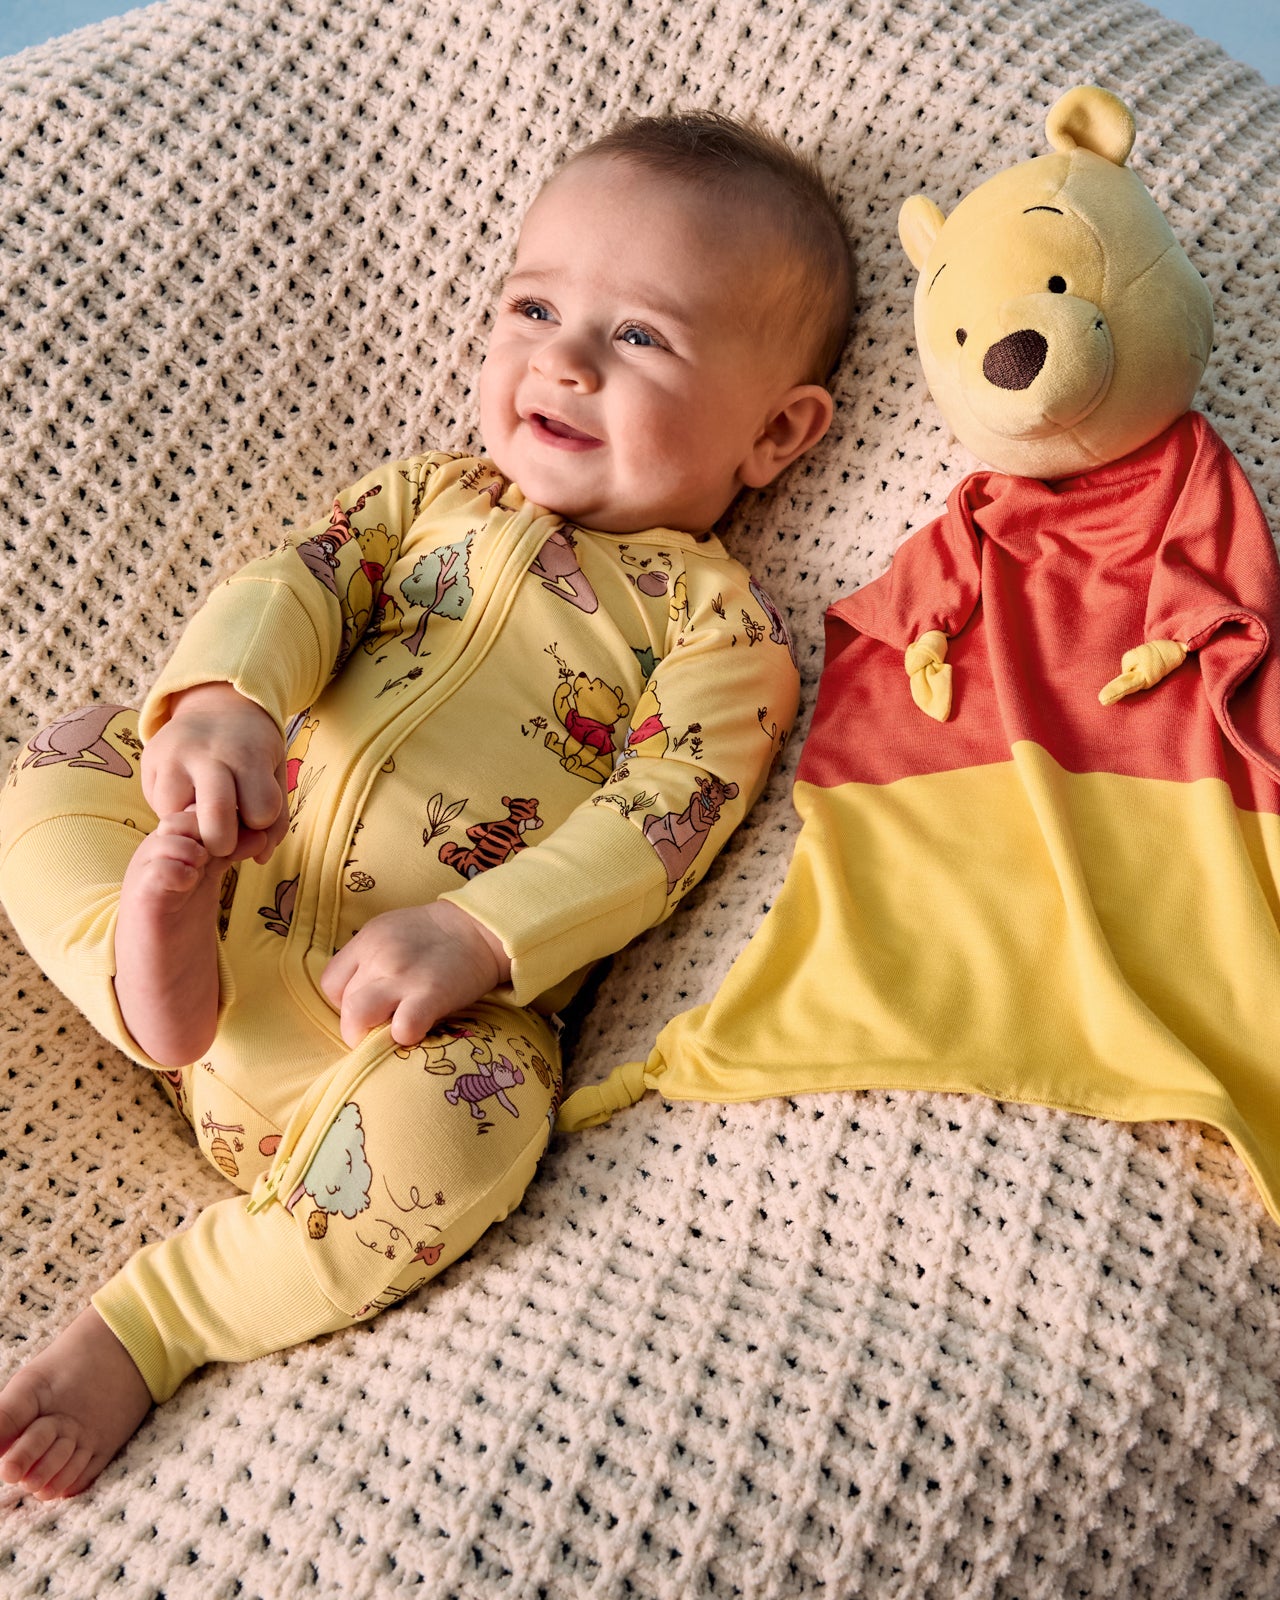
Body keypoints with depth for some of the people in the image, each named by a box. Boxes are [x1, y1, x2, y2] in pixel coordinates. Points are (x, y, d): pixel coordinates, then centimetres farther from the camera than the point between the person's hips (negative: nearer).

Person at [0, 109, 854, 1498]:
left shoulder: (714, 619, -1)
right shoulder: (435, 494, 14)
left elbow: (660, 818, -12)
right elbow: (294, 578, -1)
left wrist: (477, 936, -26)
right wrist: (220, 698, -24)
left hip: (417, 1014, -5)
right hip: (229, 891, 5)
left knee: (460, 1125, -34)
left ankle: (138, 1327, -16)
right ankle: (152, 969, -21)